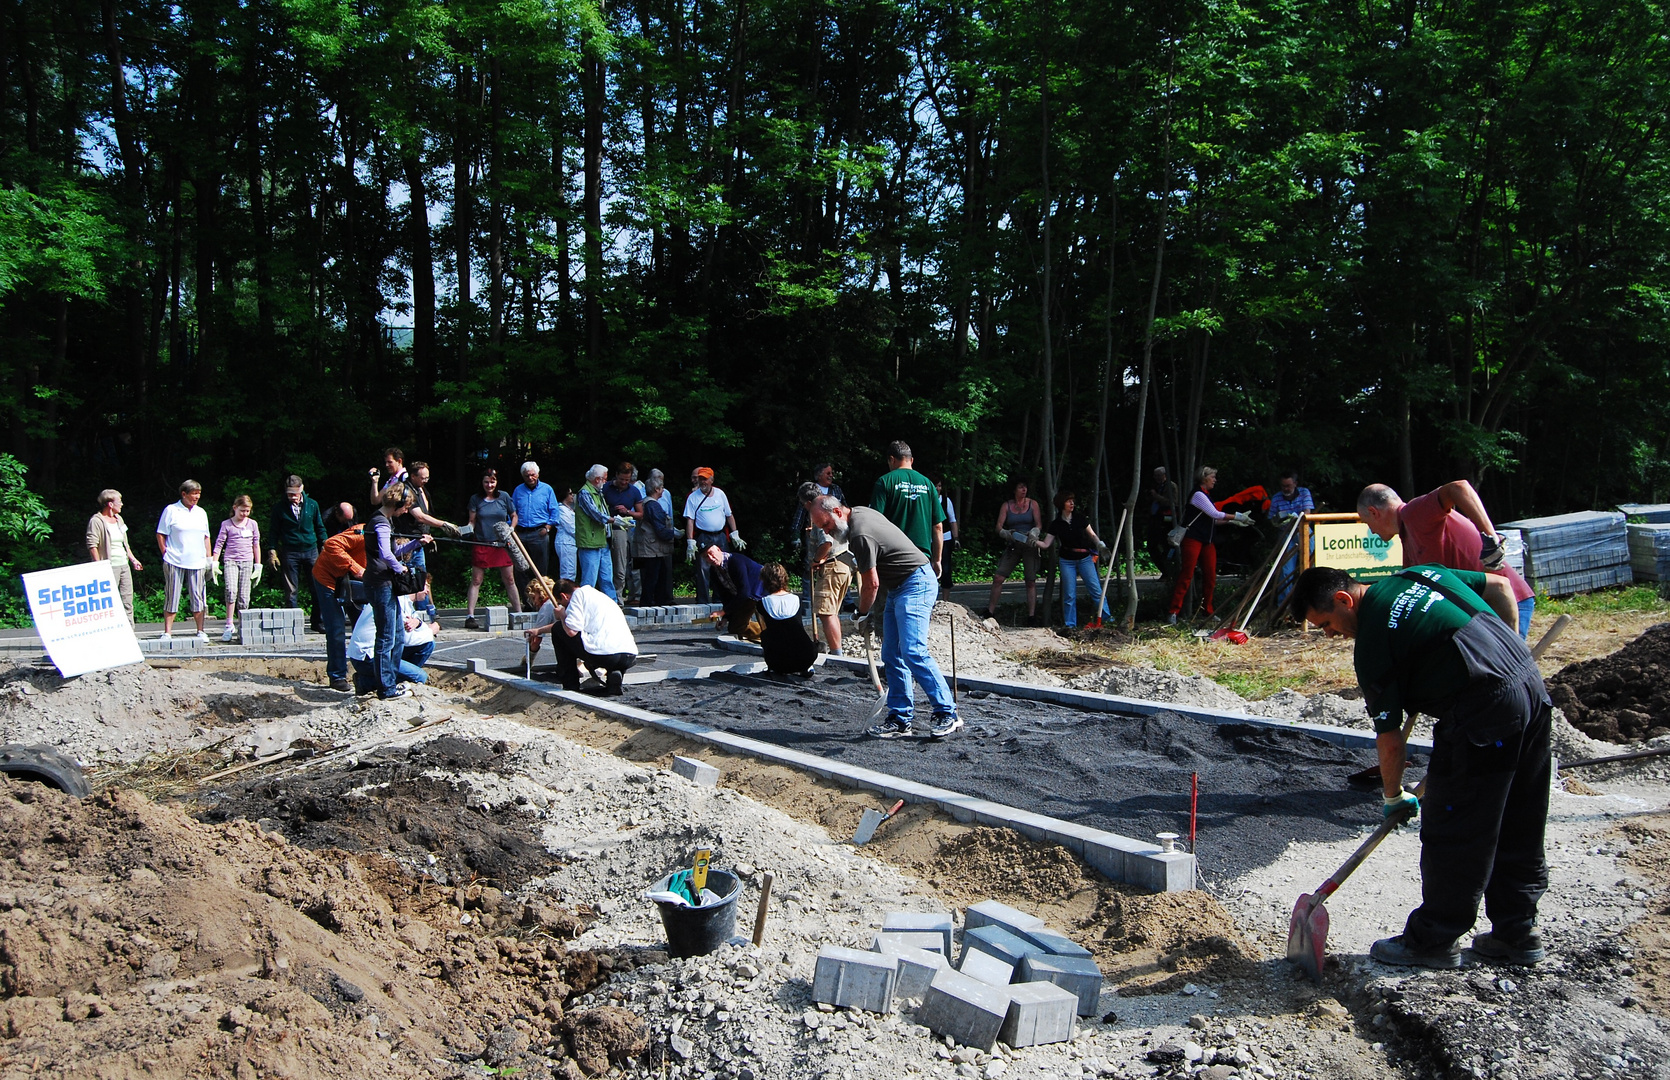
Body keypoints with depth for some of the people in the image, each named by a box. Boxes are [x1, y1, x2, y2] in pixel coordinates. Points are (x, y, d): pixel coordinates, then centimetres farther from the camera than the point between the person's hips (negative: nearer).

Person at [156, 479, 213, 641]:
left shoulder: (201, 512, 15)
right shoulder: (171, 510, 1)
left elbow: (206, 537, 20)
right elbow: (160, 535, 1)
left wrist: (209, 558, 13)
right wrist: (166, 554, -5)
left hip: (197, 563, 4)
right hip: (175, 562, -4)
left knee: (198, 597, 4)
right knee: (172, 598, -1)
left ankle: (200, 631, 10)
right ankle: (167, 632, 4)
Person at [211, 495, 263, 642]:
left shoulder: (252, 524, 10)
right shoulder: (226, 524, 5)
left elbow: (256, 545, 14)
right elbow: (219, 544, 5)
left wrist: (258, 565, 13)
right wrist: (214, 563, -1)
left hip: (247, 562, 2)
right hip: (230, 561, -2)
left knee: (244, 596, 0)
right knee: (231, 590, -22)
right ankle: (229, 625, -18)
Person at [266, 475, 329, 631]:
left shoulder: (312, 505, 6)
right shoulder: (279, 507, 1)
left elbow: (320, 528, 14)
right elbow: (273, 531, 6)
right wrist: (272, 551, -1)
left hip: (311, 550, 2)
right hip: (289, 553, -1)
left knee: (317, 589, 1)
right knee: (291, 591, 0)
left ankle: (318, 623, 9)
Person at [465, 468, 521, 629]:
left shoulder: (504, 497, 5)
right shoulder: (476, 499, 3)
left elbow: (514, 516, 13)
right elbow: (472, 521, 6)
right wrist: (469, 529, -15)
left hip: (502, 545, 1)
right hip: (481, 545, -1)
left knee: (509, 579, 4)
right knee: (476, 581, -2)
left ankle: (518, 613, 12)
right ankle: (469, 616, 1)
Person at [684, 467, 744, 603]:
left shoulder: (720, 494, 8)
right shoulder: (693, 497, -1)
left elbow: (729, 515, 14)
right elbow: (690, 520, -5)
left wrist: (735, 535, 9)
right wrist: (690, 542, -13)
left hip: (721, 536, 3)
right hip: (703, 538, -3)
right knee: (703, 569, -5)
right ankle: (702, 601, 0)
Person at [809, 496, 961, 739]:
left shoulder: (861, 535, -22)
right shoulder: (859, 511, 9)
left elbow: (872, 584, -17)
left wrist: (862, 614, 0)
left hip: (915, 585, -11)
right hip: (898, 588, 11)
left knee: (913, 652, -20)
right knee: (891, 655, 6)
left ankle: (947, 714, -16)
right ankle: (900, 719, 6)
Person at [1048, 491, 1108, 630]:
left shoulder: (1081, 520, 2)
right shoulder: (1056, 524, 0)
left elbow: (1092, 535, 8)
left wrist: (1100, 545, -9)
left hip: (1085, 558, 0)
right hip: (1067, 561, 0)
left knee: (1096, 591, -7)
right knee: (1069, 594, -1)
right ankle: (1070, 625, 6)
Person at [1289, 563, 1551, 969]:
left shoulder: (1371, 642, -8)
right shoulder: (1419, 573, 13)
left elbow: (1390, 739, -3)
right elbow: (1501, 586, 21)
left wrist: (1394, 795, 12)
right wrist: (1510, 648, 24)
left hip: (1483, 714, -9)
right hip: (1534, 686, 9)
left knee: (1451, 834, 3)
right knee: (1519, 831, 18)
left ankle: (1433, 940, 14)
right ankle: (1517, 932, 28)